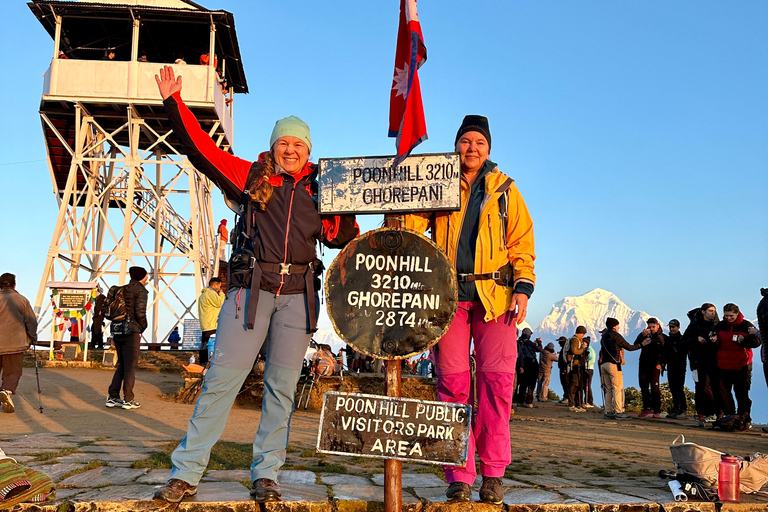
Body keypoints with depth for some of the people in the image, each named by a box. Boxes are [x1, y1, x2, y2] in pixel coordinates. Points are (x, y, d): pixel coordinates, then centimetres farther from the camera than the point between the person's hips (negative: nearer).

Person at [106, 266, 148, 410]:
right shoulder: (140, 291, -7)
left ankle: (112, 398, 16)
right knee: (130, 366, 0)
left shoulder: (122, 290, 15)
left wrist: (114, 335, 19)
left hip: (117, 330, 7)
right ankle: (128, 399, 3)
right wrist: (143, 327, 1)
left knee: (121, 365, 15)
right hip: (131, 331, -7)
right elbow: (140, 313, -17)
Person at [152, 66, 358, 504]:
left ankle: (266, 474, 16)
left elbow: (342, 237, 11)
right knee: (222, 379, -4)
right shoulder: (251, 176, 9)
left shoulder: (319, 190, 13)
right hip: (252, 287, -1)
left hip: (299, 295, 2)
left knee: (282, 386, 4)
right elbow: (201, 148, 6)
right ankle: (186, 472, 7)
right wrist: (174, 102, 2)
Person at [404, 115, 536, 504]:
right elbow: (410, 221, 5)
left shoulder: (504, 188, 14)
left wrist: (523, 288, -2)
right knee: (452, 380, -2)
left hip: (494, 294, 0)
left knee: (496, 377, -8)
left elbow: (522, 242, 9)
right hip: (449, 292, 1)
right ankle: (459, 475, 6)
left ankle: (493, 474, 4)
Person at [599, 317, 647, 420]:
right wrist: (642, 344, 5)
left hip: (603, 364, 8)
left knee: (609, 389, 9)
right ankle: (618, 412, -10)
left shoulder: (603, 337, 20)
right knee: (618, 388, -6)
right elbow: (629, 347, -4)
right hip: (613, 364, -8)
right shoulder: (615, 335, -4)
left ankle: (608, 412, 6)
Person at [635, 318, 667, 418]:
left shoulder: (663, 338, 5)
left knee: (655, 388, -10)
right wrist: (642, 335, -22)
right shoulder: (645, 335, 9)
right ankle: (647, 408, 18)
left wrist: (661, 364, -3)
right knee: (644, 387, 7)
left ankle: (657, 411, -7)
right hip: (643, 365, 4)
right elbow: (636, 344, -7)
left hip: (655, 366, -3)